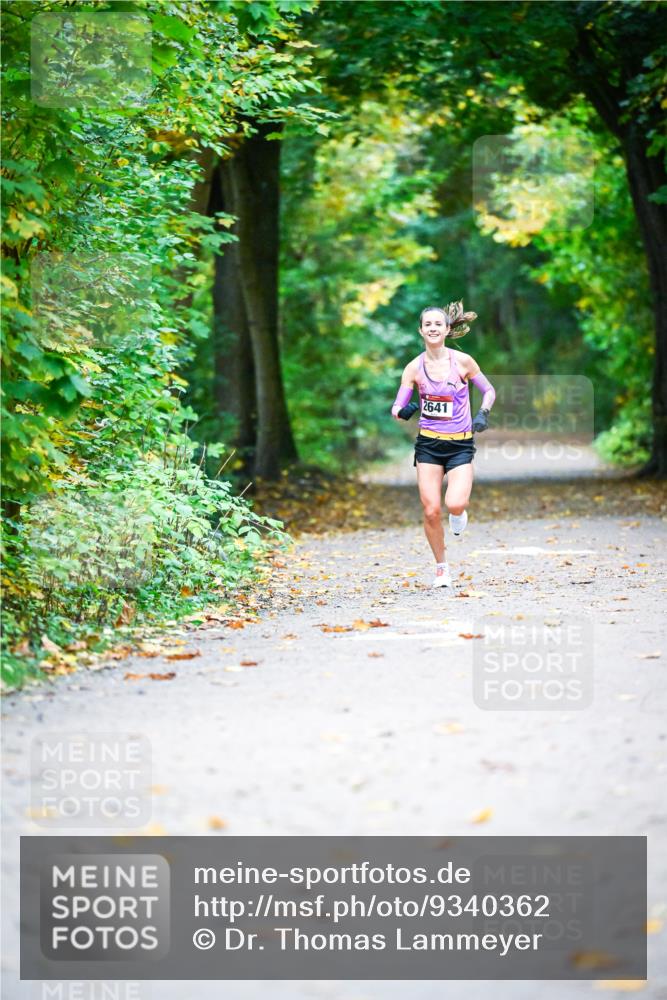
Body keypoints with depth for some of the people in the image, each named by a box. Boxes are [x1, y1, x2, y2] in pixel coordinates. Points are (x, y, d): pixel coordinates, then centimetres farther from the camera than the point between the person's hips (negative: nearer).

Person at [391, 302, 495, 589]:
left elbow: (488, 390, 8)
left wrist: (483, 413, -11)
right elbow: (397, 408, 1)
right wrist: (403, 411, -22)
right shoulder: (414, 367, -1)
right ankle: (441, 567, 16)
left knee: (455, 503, -22)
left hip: (460, 444, -1)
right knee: (431, 510, -4)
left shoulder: (462, 361, -5)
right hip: (428, 444, 1)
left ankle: (459, 512, 17)